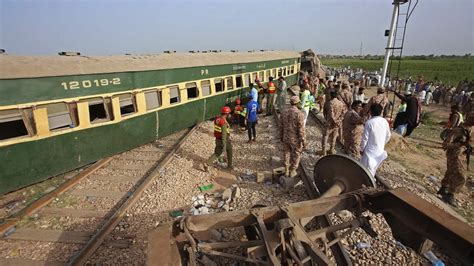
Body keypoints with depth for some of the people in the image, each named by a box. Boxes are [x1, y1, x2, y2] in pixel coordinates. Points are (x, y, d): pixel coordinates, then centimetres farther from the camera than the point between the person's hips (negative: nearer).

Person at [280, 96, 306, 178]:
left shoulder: (284, 112, -6)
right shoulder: (299, 114, -23)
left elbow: (281, 126, 3)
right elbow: (301, 130, -21)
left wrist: (282, 136, 16)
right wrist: (304, 142, -12)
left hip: (286, 138, 5)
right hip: (296, 139, -5)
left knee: (287, 154, 22)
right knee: (296, 155, 16)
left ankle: (287, 171, 31)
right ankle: (292, 172, 27)